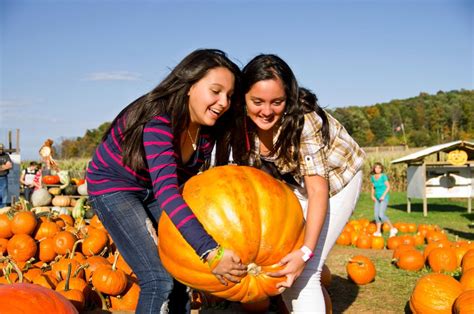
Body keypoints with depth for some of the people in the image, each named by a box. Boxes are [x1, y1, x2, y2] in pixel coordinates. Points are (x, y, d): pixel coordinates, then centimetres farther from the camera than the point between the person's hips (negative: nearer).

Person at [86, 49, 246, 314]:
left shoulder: (207, 129, -12)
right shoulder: (158, 123, -34)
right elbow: (166, 191, -46)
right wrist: (210, 251, -55)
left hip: (151, 190, 7)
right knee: (160, 280, -15)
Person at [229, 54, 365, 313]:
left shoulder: (304, 119, -35)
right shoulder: (241, 122, -20)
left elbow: (318, 188, -35)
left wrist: (306, 252, -43)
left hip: (336, 178, -5)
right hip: (292, 182, 5)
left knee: (304, 272, -15)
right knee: (277, 260, 4)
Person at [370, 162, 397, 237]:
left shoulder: (383, 176, -13)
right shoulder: (372, 177, 4)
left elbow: (388, 187, -11)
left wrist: (383, 195, -18)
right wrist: (372, 195, 3)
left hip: (384, 198, -6)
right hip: (377, 198, 6)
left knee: (381, 215, -16)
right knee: (376, 215, 3)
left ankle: (393, 229, -4)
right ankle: (378, 232, 12)